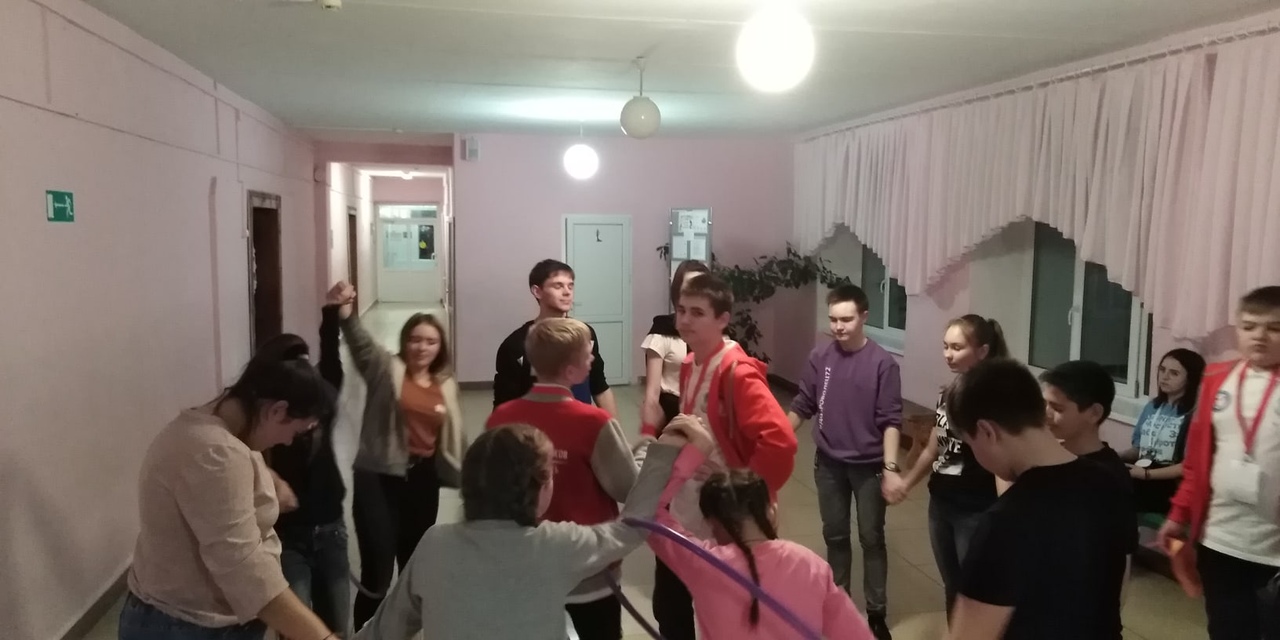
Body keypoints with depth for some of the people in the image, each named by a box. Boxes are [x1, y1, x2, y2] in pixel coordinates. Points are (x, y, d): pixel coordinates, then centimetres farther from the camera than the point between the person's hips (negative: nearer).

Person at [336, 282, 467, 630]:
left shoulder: (446, 384, 9)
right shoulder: (386, 369, -3)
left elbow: (453, 436, 15)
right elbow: (362, 343, -24)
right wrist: (346, 314, -43)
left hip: (423, 479, 5)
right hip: (379, 478, -4)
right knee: (377, 572, -6)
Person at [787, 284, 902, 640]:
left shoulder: (882, 363, -12)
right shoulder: (820, 358, -3)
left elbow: (891, 420, -13)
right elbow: (802, 406, 4)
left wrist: (891, 469, -20)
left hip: (868, 466, -3)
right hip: (829, 464, 3)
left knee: (871, 539, 8)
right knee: (835, 536, 15)